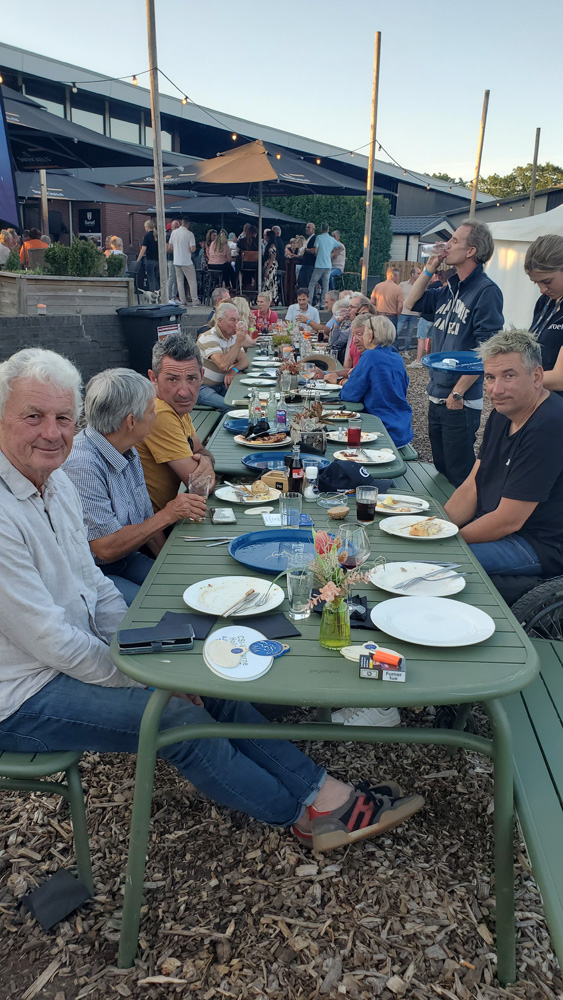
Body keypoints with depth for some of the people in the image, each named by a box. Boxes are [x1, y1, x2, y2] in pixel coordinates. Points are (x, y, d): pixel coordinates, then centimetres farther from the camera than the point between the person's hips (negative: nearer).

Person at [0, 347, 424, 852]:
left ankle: (322, 791, 4)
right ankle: (304, 811, 1)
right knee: (177, 716, -17)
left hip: (79, 654, 9)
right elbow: (48, 638, -25)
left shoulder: (56, 482, 2)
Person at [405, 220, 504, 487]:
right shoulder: (450, 289, 10)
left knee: (459, 475, 1)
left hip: (461, 401, -8)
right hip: (438, 396, 8)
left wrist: (459, 392, -20)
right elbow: (412, 302, 19)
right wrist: (429, 269, 8)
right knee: (441, 469, 19)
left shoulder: (486, 291, -15)